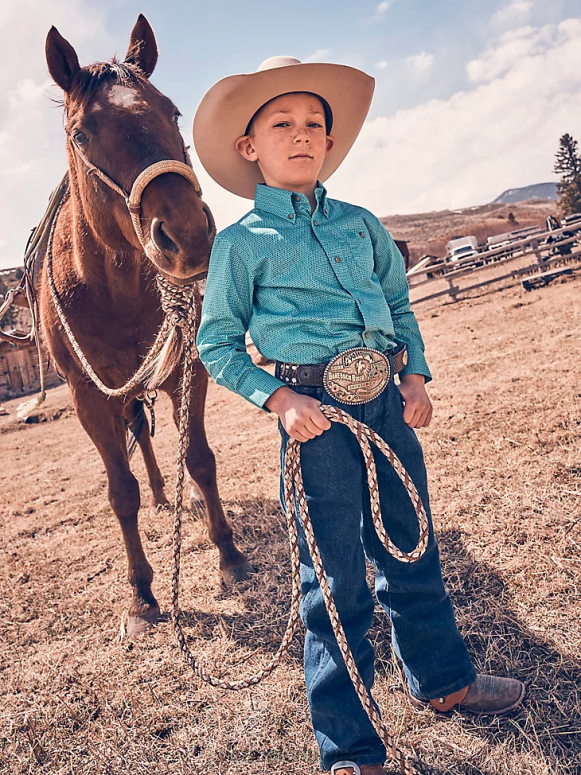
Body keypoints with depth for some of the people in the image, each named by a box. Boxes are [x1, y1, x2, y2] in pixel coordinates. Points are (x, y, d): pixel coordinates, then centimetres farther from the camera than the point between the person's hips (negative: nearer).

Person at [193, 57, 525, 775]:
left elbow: (399, 303, 18)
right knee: (336, 580, 2)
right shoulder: (240, 242, -2)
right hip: (316, 416, -4)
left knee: (412, 549, 18)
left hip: (387, 403, 5)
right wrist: (279, 399, -14)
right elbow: (216, 345, -1)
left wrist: (415, 374, 3)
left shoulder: (361, 222, 11)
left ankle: (442, 678, 43)